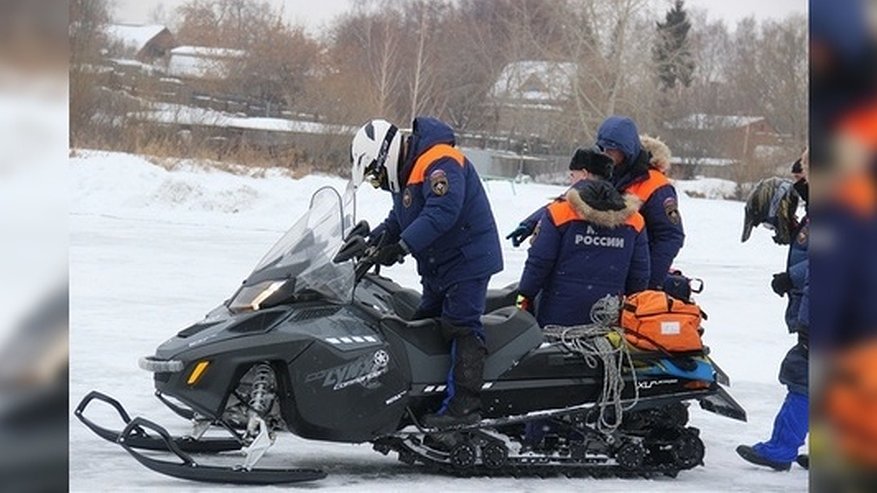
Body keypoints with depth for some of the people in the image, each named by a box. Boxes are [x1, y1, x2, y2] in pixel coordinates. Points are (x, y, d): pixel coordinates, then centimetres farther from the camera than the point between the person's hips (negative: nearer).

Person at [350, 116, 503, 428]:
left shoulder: (440, 163, -21)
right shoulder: (405, 172, 12)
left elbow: (442, 211, -34)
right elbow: (399, 219, 21)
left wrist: (402, 245, -38)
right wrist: (376, 239, 2)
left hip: (467, 260, -11)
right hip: (436, 267, 11)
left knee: (461, 327, -15)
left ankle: (464, 405, -20)